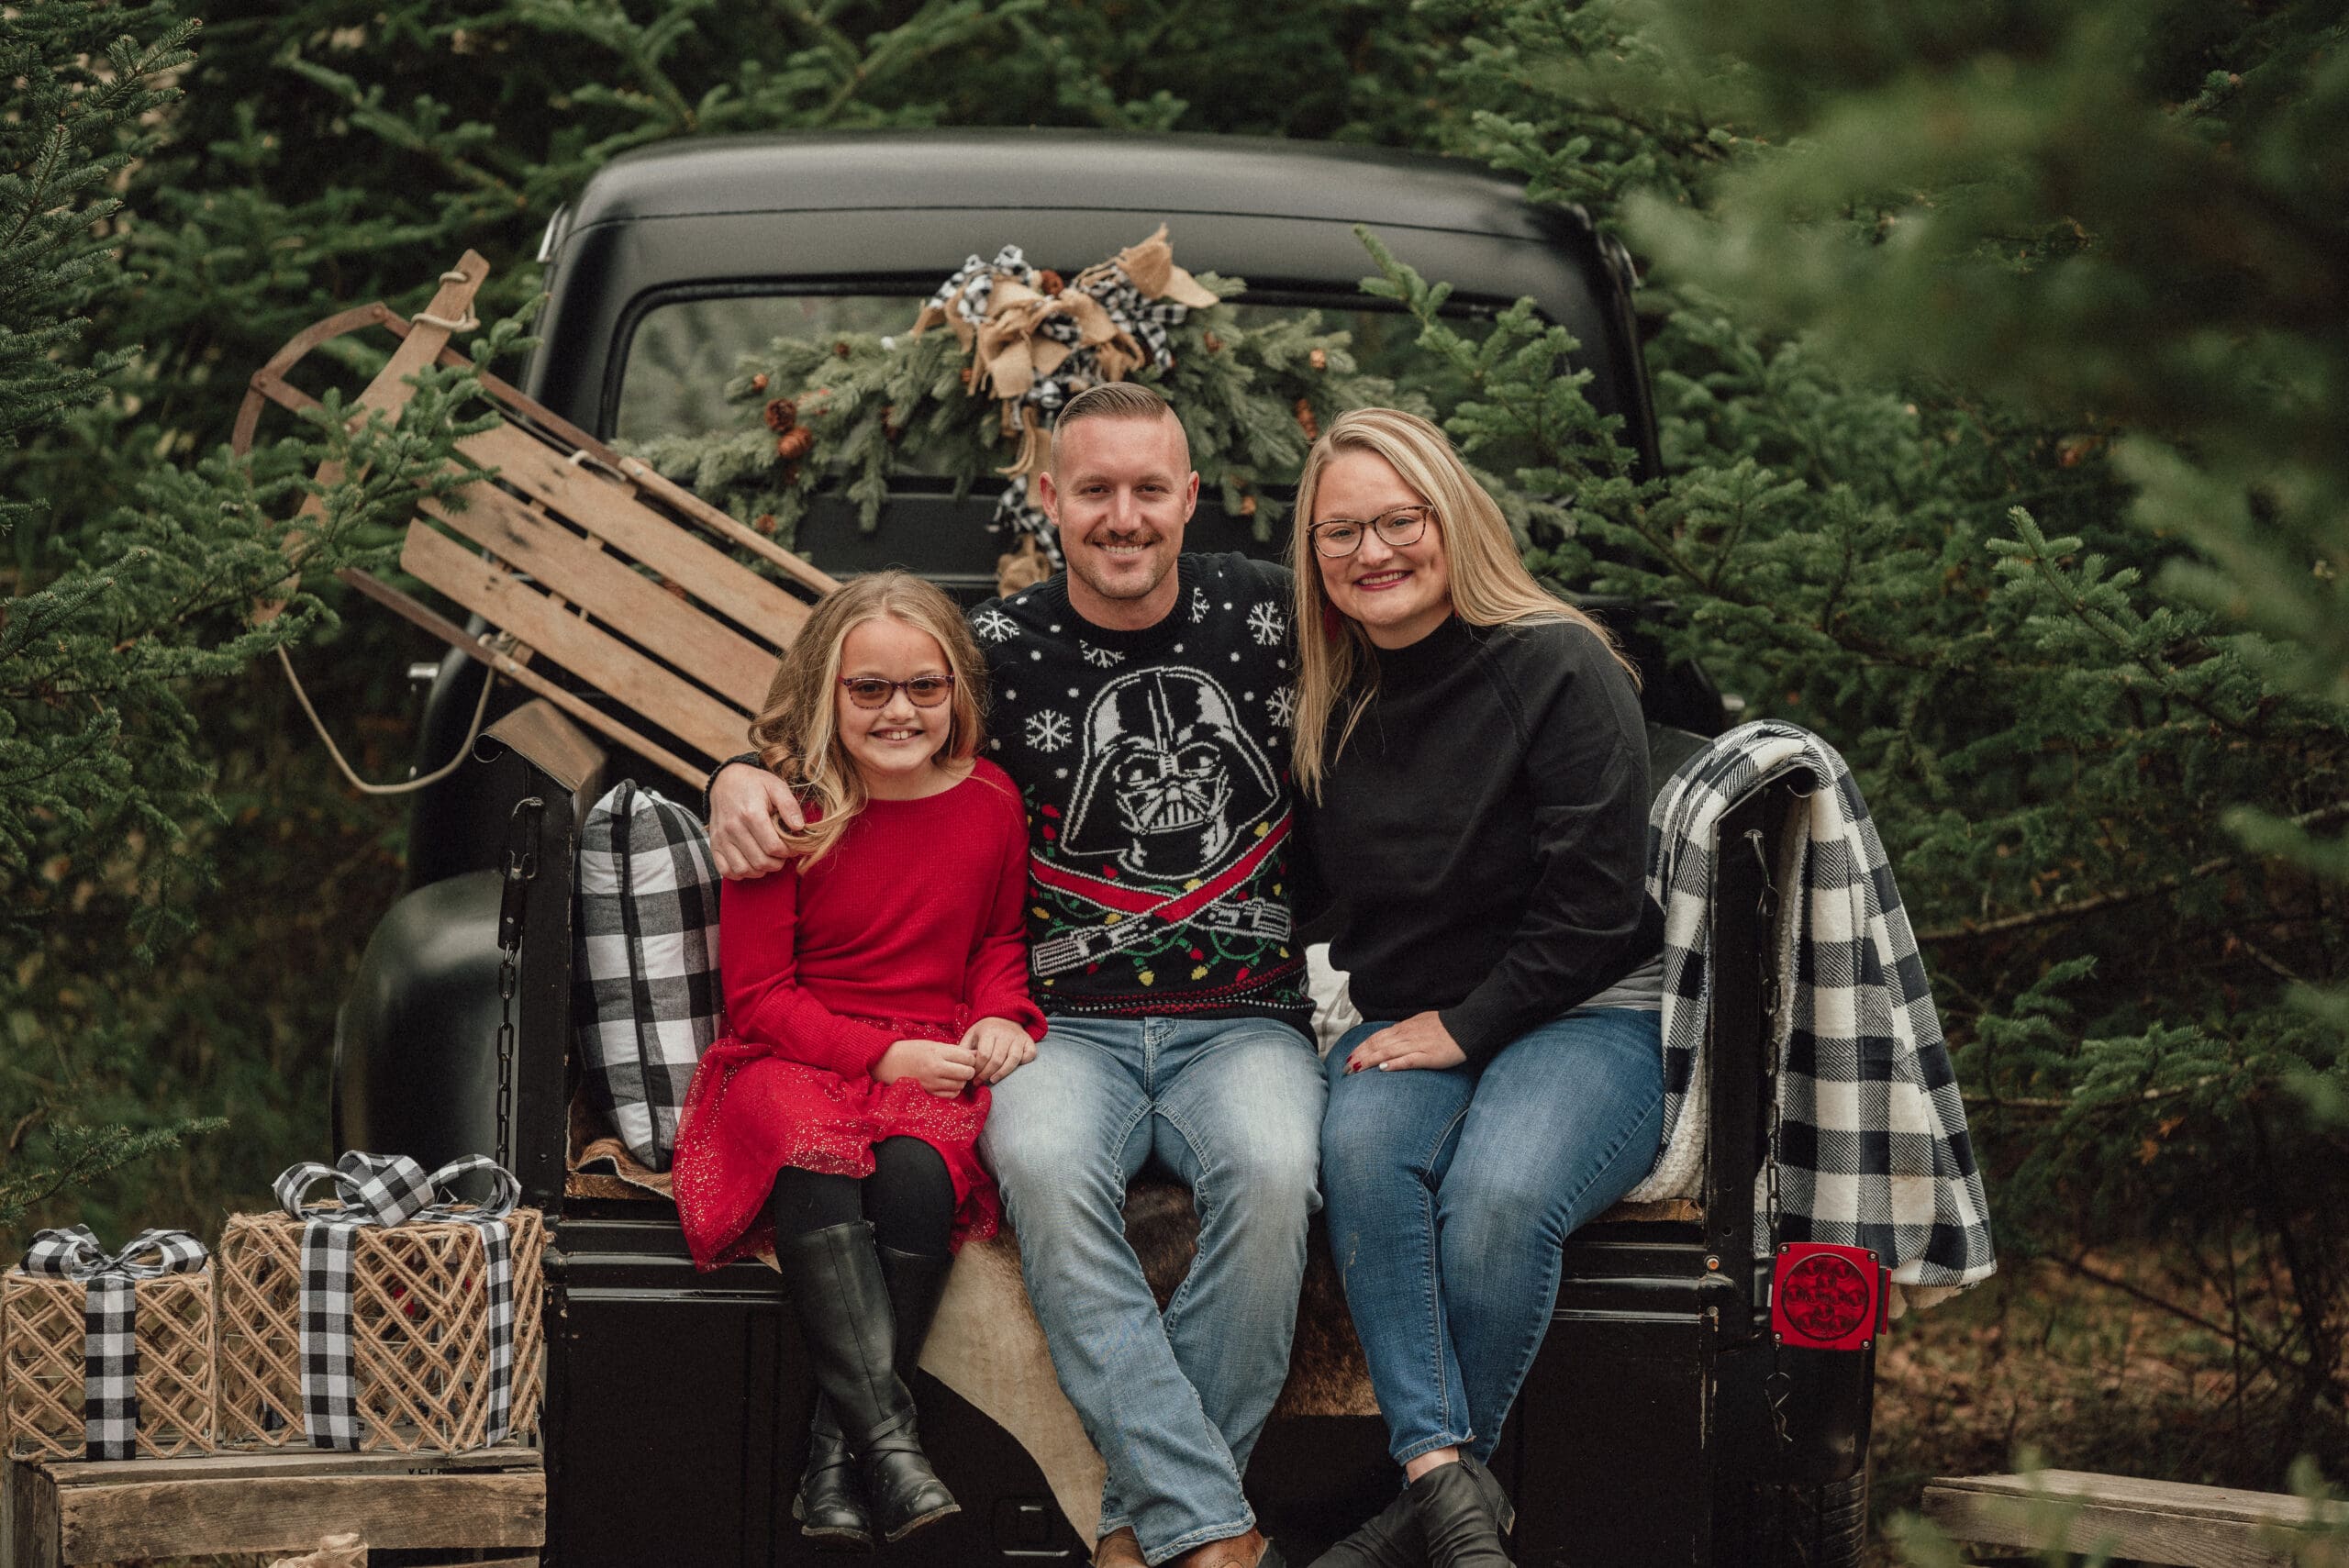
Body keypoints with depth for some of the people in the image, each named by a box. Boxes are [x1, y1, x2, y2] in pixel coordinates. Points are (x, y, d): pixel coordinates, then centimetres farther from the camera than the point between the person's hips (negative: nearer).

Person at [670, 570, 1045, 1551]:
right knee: (815, 1166, -38)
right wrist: (882, 1053, -13)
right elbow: (757, 995, -1)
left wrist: (1000, 1016, 4)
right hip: (796, 1063, -2)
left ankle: (836, 1452, -27)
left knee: (916, 1172, -34)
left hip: (933, 1068, 2)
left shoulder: (988, 802, 8)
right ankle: (890, 1443, -45)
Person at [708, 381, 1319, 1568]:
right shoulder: (998, 649, 4)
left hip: (1243, 1019, 0)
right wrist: (741, 779, -4)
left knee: (1272, 1171, -35)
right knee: (1045, 1165, -35)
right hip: (1069, 1025, 0)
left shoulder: (1264, 614, 5)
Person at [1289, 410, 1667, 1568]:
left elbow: (1591, 905, -11)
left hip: (1589, 1017, -4)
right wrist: (1383, 1022, 3)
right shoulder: (1325, 700, 10)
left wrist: (1464, 1029, -12)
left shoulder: (1560, 671, -7)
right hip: (1405, 1024, 4)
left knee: (1498, 1196, -34)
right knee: (1362, 1147, -31)